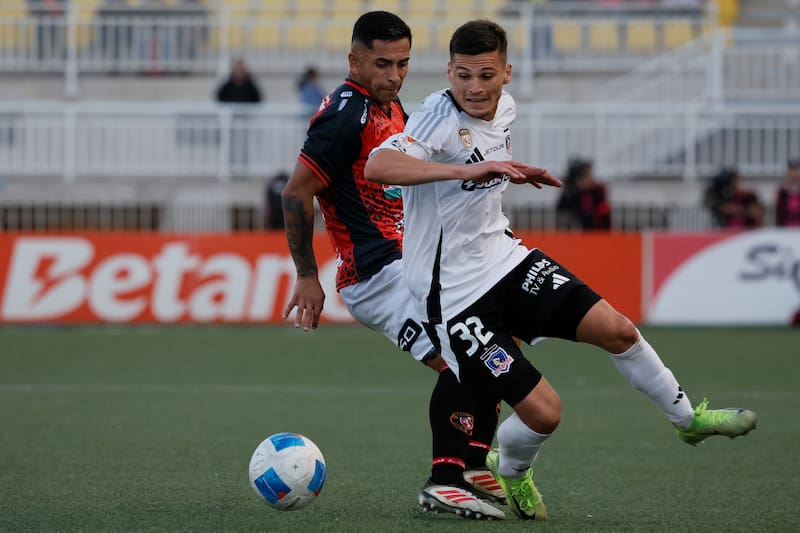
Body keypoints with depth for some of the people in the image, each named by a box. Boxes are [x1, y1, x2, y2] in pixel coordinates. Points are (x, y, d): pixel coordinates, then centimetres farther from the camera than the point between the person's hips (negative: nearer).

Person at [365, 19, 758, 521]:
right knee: (543, 411, -11)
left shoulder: (504, 107, 2)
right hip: (454, 294, -7)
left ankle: (688, 417, 27)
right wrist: (468, 169, -48)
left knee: (617, 330, 0)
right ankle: (509, 472, 24)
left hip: (504, 258, 7)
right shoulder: (440, 118, -24)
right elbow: (378, 166, -44)